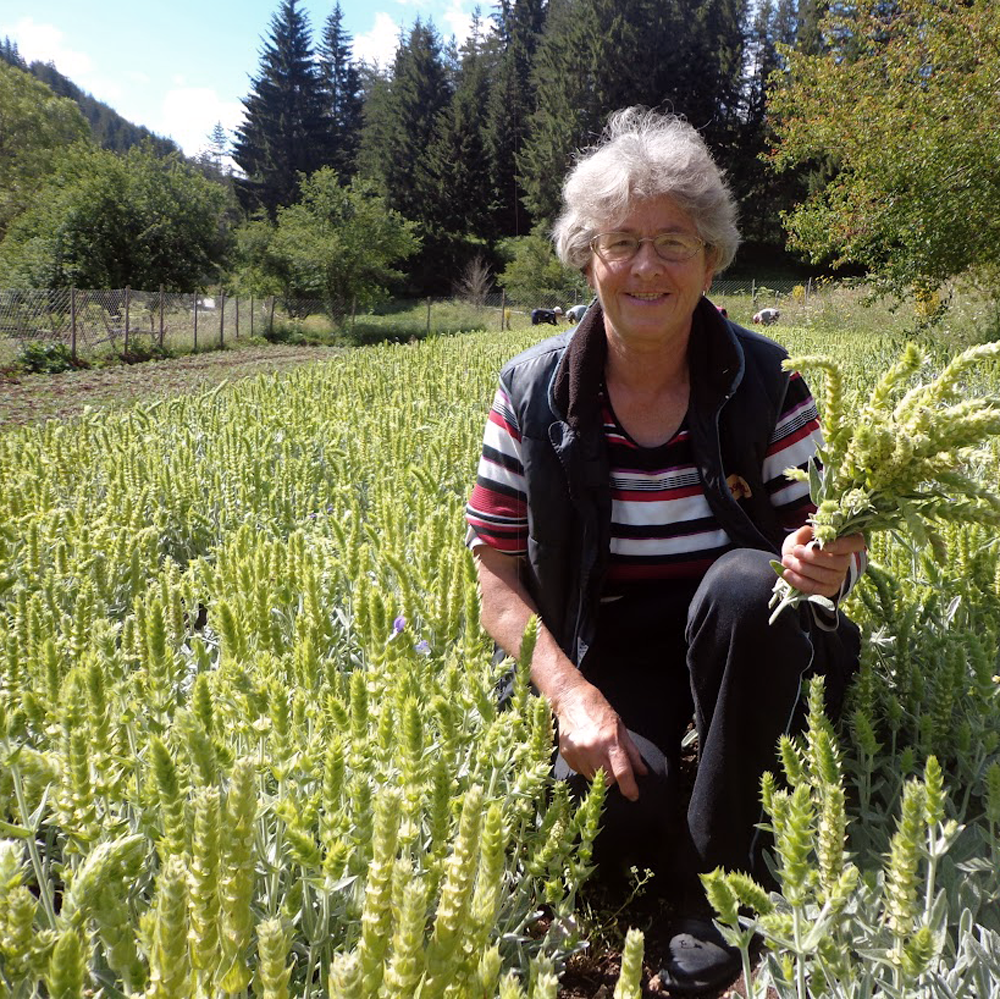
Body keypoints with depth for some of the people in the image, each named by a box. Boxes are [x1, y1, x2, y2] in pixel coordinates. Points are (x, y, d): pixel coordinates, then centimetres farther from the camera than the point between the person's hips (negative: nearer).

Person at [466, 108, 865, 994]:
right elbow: (497, 577, -6)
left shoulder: (766, 386, -6)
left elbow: (832, 539, -2)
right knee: (610, 807, -31)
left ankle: (726, 859, -13)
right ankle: (678, 860, 7)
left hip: (737, 644, 2)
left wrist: (830, 564, -29)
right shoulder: (532, 396, -7)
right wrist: (569, 691, -21)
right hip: (602, 653, -1)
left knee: (745, 583, -33)